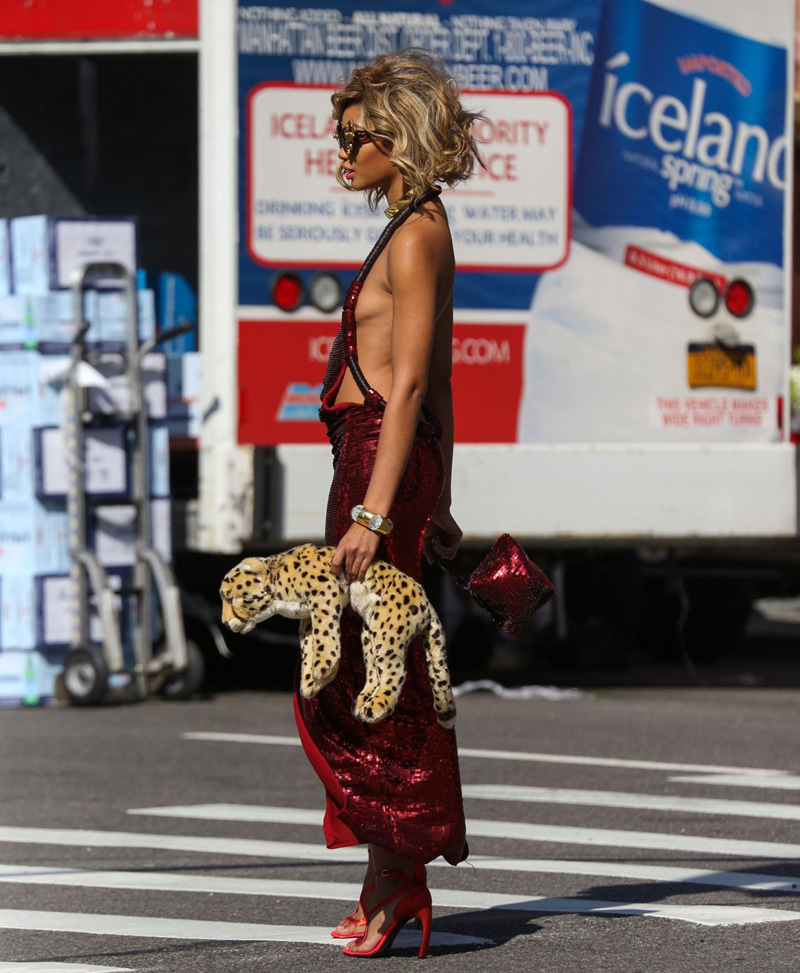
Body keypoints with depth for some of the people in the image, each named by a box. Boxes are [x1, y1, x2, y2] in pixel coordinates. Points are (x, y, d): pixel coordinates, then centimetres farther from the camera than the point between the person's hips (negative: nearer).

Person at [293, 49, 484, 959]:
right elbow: (438, 379, 21)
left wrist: (372, 511, -24)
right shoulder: (421, 232, 16)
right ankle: (390, 881, 16)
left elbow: (409, 383, -20)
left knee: (364, 675, -6)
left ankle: (398, 879, -2)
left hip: (382, 456, -10)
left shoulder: (415, 237, -13)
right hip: (377, 454, 10)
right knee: (346, 671, 11)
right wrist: (437, 502, 24)